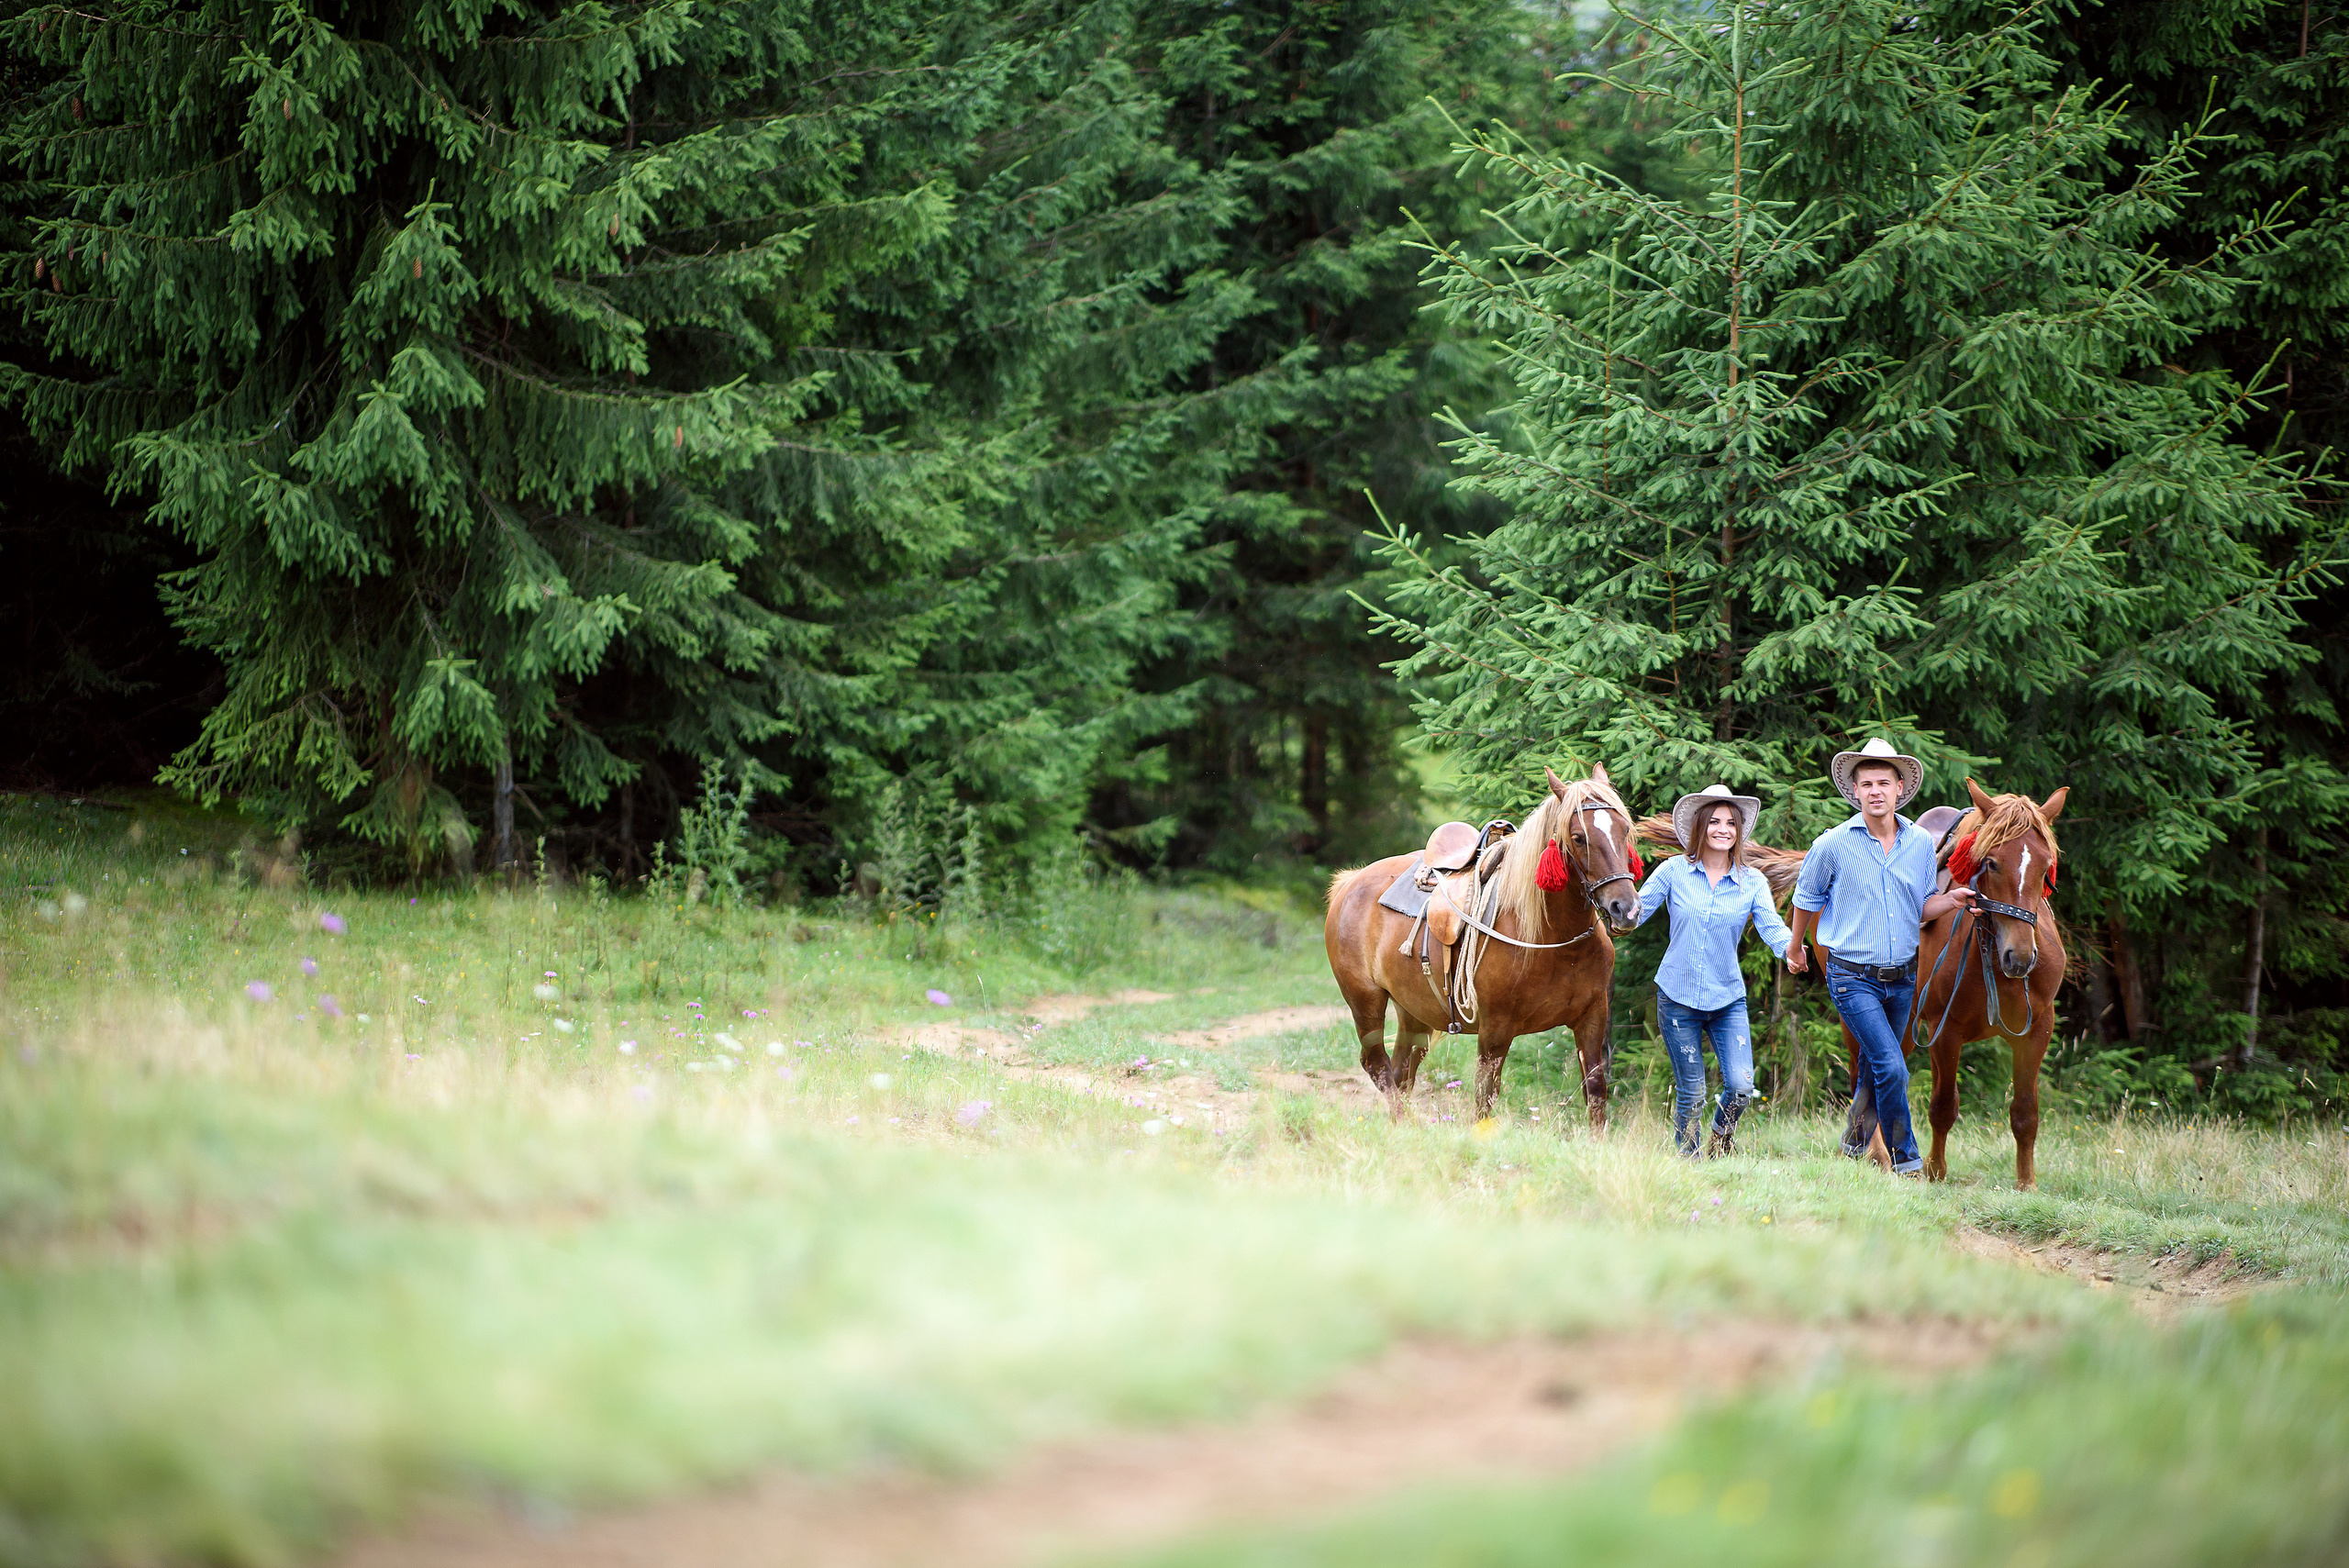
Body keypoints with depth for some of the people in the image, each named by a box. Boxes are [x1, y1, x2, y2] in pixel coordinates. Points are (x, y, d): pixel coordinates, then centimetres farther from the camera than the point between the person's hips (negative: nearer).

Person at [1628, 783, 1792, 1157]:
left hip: (1728, 999, 1)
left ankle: (1720, 1140, 20)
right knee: (1691, 1093, 1)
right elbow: (1638, 909, -1)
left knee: (1741, 1087, -11)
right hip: (1677, 997, -1)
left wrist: (1790, 947, -33)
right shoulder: (1674, 871, -2)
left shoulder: (1752, 882, 1)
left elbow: (1772, 927, -11)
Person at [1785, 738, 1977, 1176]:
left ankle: (1855, 1147, 37)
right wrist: (1795, 949, 21)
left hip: (1902, 976, 4)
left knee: (1874, 1068, 17)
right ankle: (1906, 1161, -4)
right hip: (1853, 978, -4)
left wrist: (1952, 901, -8)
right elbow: (1807, 900, 8)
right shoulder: (1833, 845, -9)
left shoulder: (1921, 843, 2)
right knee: (1891, 1068, -16)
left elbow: (1920, 908, 13)